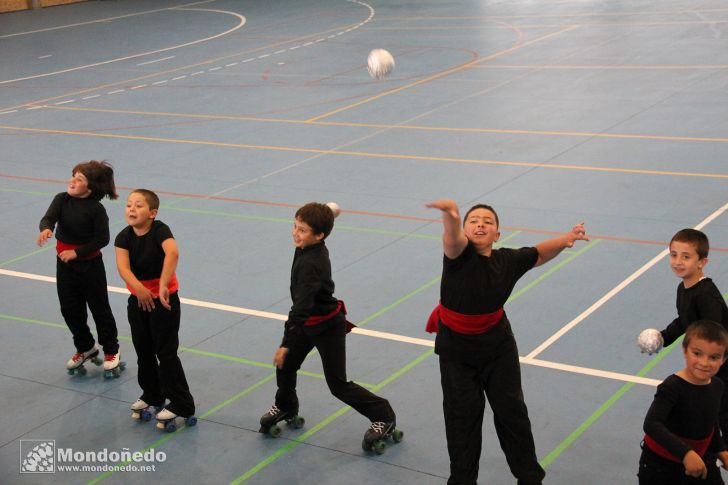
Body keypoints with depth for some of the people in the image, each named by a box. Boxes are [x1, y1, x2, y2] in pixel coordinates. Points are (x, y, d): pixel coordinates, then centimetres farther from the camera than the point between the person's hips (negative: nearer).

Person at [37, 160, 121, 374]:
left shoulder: (96, 209, -16)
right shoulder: (62, 199, -3)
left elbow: (102, 239, -16)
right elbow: (49, 217, -18)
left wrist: (77, 253, -19)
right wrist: (46, 228, -42)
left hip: (90, 263, -5)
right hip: (64, 262, 5)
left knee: (99, 308, 8)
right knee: (69, 309, 13)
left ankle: (111, 350, 25)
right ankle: (85, 348, 33)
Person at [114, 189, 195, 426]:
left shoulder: (160, 230, -21)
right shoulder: (124, 237, -7)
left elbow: (173, 252, -42)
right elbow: (123, 267, -23)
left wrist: (163, 285, -49)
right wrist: (139, 288, -40)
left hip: (164, 299, -6)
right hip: (138, 299, 6)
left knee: (166, 352, -2)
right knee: (143, 350, 18)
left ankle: (181, 405, 9)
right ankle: (151, 395, 38)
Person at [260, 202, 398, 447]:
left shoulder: (310, 264, -34)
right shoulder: (314, 250, -8)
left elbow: (301, 307, -37)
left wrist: (286, 343, -38)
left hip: (328, 326, -9)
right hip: (310, 321, 9)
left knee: (337, 384, 0)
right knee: (285, 364, 17)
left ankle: (383, 416, 14)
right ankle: (285, 407, 44)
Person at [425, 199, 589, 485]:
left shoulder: (508, 260, -12)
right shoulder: (460, 254, -24)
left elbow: (539, 254, 9)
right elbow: (452, 239, -49)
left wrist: (564, 240, -11)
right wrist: (450, 216, -73)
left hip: (498, 346, 3)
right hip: (457, 350, -3)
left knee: (511, 411, 11)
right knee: (463, 417, 6)